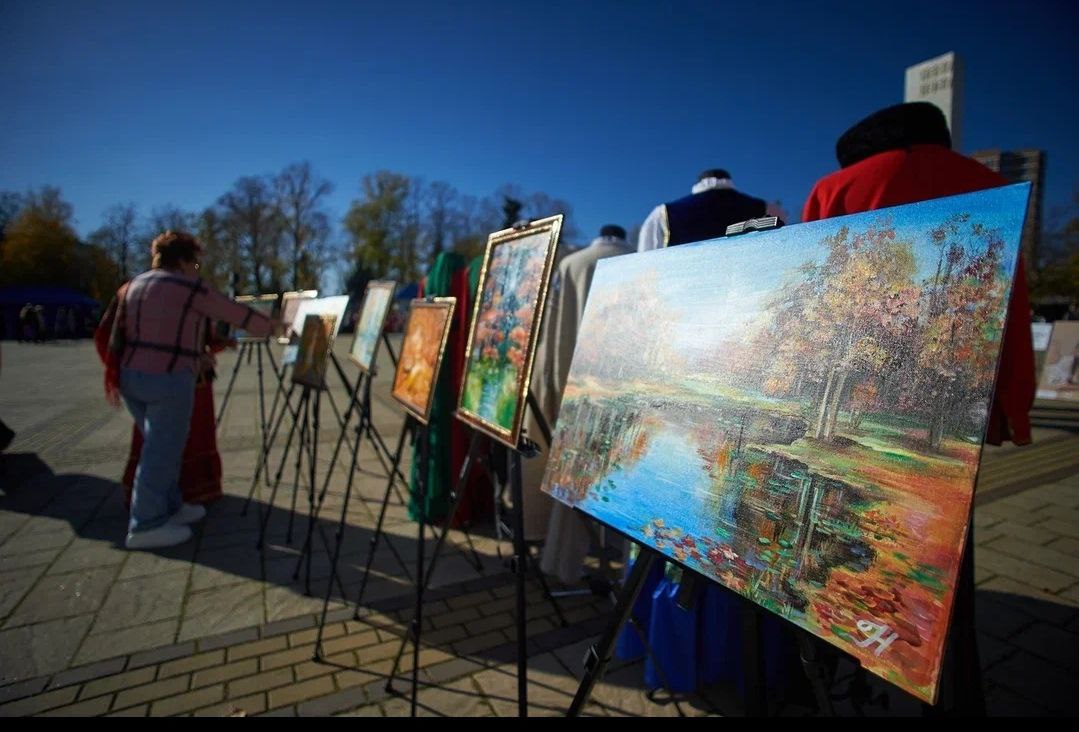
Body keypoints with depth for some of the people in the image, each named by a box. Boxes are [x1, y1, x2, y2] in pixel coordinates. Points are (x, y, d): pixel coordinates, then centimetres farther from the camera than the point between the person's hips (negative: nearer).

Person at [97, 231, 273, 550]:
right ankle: (146, 526, 8)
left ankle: (170, 507, 30)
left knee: (160, 447, 19)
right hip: (168, 380, -8)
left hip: (131, 376, 8)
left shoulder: (133, 286, 16)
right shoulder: (190, 287, -6)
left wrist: (113, 375, 18)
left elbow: (116, 336, 15)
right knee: (162, 451, 1)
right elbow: (236, 313, -2)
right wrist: (270, 327, 11)